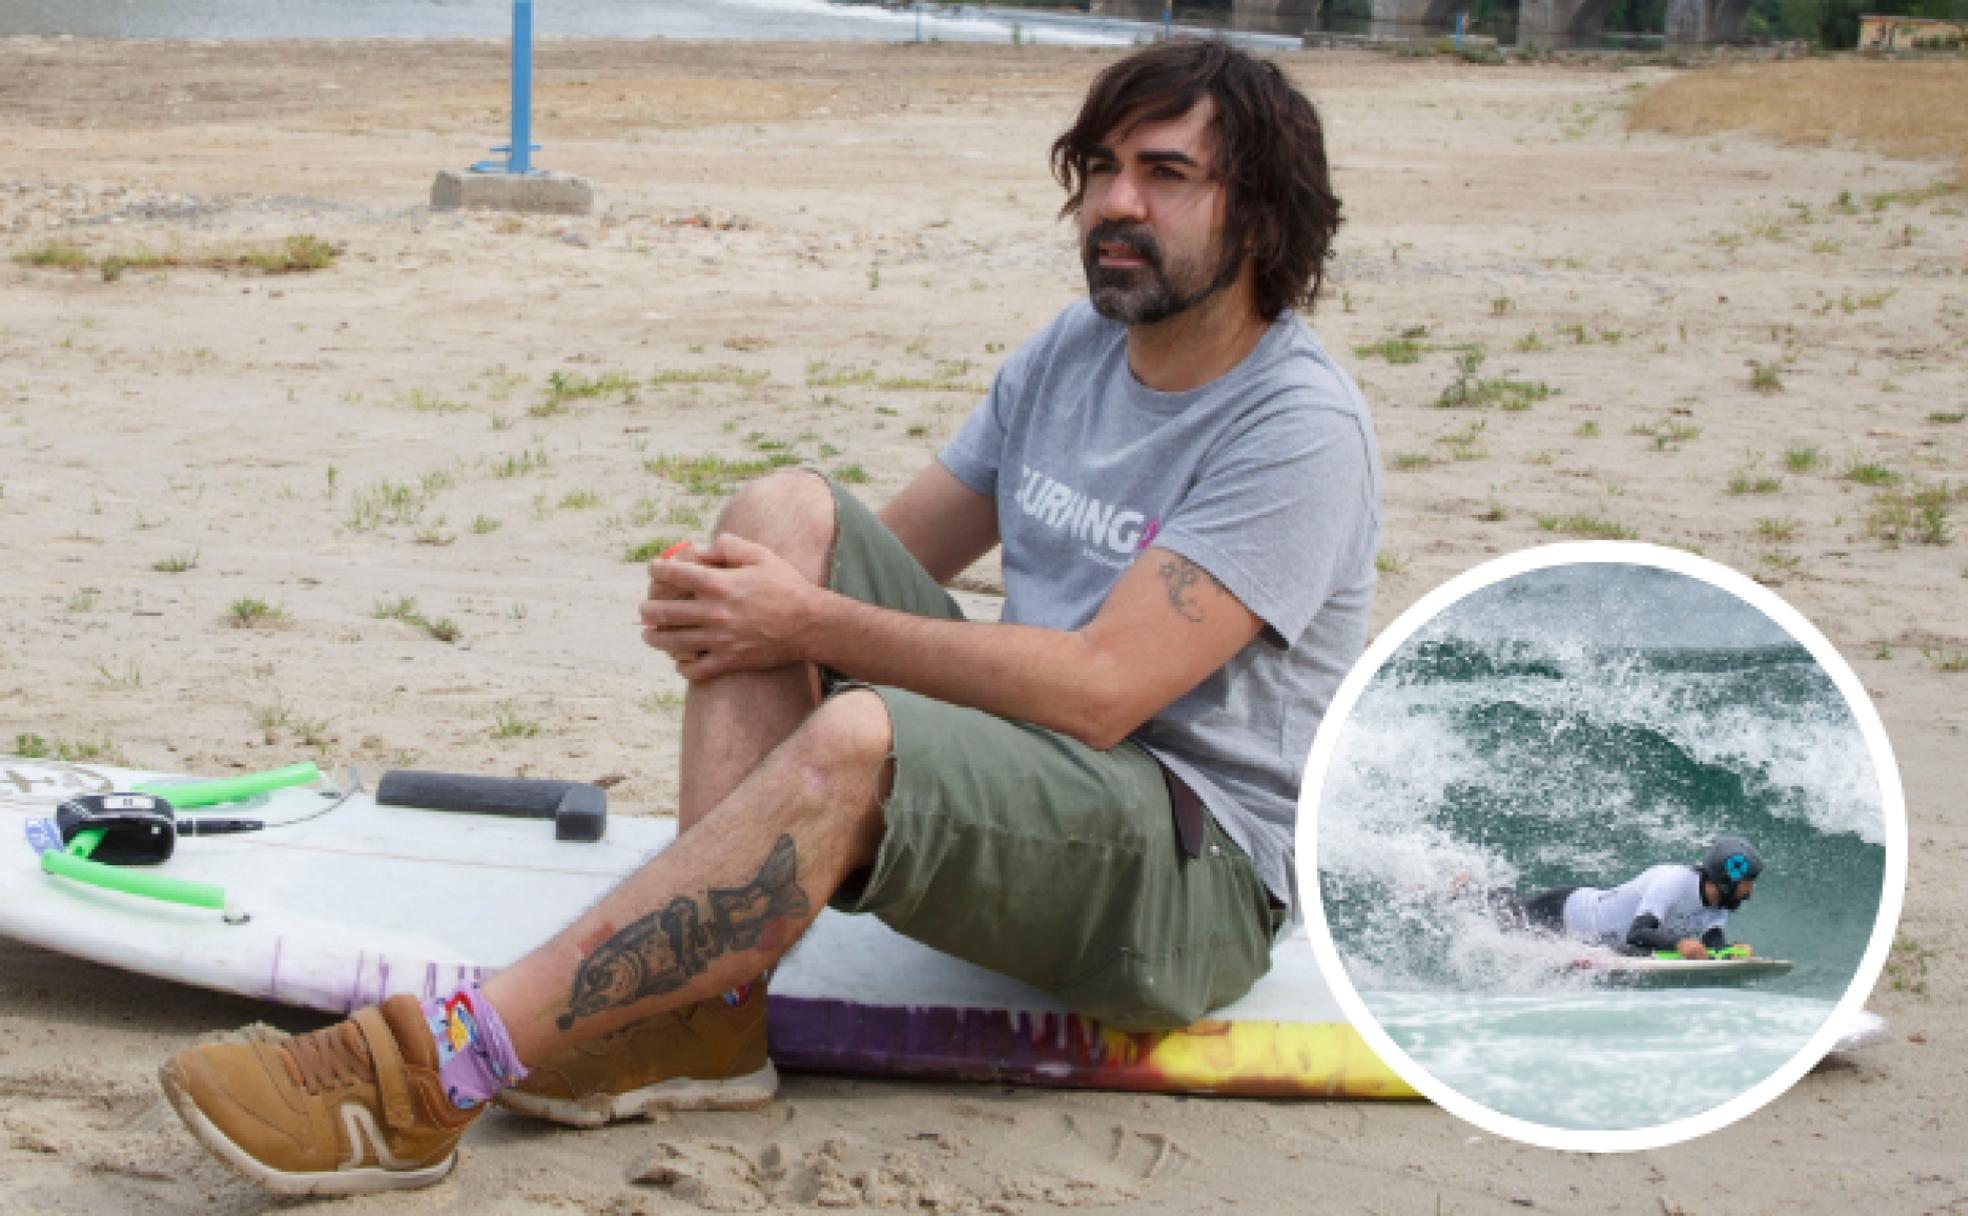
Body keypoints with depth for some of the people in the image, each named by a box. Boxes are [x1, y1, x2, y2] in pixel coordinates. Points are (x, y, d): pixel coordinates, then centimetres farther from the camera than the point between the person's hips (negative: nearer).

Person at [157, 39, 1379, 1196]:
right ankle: (706, 1002, -20)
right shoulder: (1072, 352, 13)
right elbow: (892, 555, 13)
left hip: (1204, 872, -8)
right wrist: (726, 603, -10)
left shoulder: (1301, 426, -14)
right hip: (1024, 776, 8)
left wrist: (813, 626, -21)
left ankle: (435, 1070, -38)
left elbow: (1100, 689, -23)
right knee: (785, 510, -10)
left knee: (854, 739, -36)